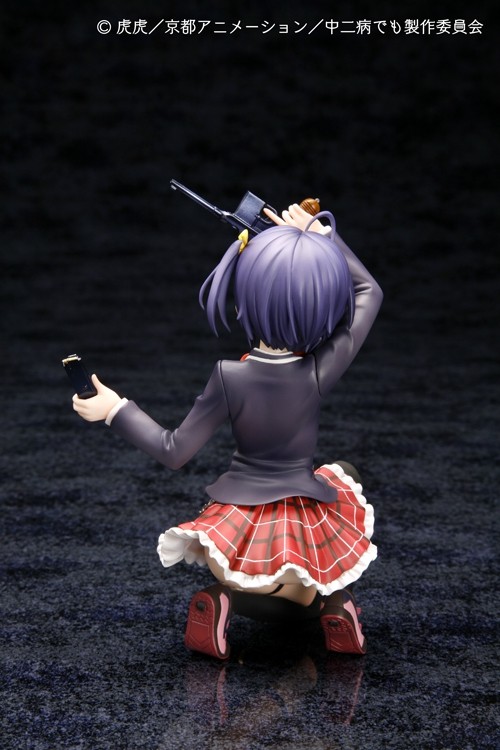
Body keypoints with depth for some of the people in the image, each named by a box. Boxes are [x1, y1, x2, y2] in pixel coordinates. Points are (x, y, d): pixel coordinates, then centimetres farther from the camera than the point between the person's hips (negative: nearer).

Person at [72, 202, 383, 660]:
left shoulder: (229, 377, -16)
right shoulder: (321, 373, -14)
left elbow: (175, 452, -6)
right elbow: (368, 290, 1)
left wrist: (116, 410, 3)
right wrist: (320, 234, 2)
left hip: (239, 531, 1)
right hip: (306, 532, -1)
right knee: (343, 474, 35)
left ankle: (224, 597, -1)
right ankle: (334, 600, 12)